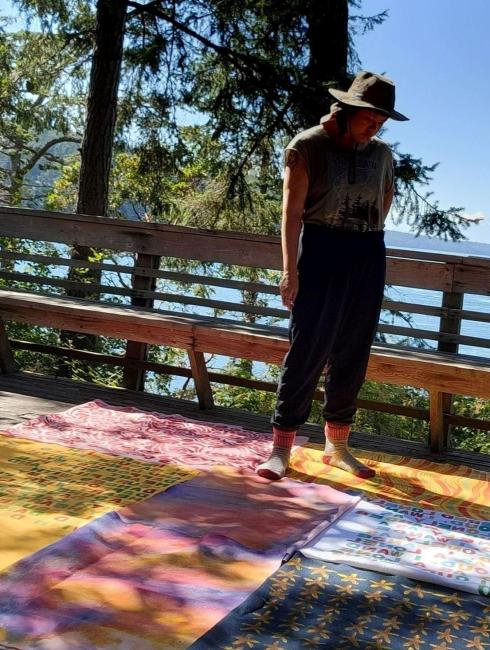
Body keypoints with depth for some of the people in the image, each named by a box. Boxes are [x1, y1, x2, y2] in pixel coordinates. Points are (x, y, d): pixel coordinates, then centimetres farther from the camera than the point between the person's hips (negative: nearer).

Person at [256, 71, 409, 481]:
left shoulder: (381, 154, 9)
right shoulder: (308, 146, -6)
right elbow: (292, 212, -11)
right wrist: (290, 270, -17)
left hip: (368, 258, 5)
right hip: (321, 251, -5)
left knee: (353, 355, 8)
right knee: (308, 350, -7)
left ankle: (337, 446, 19)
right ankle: (281, 447, -1)